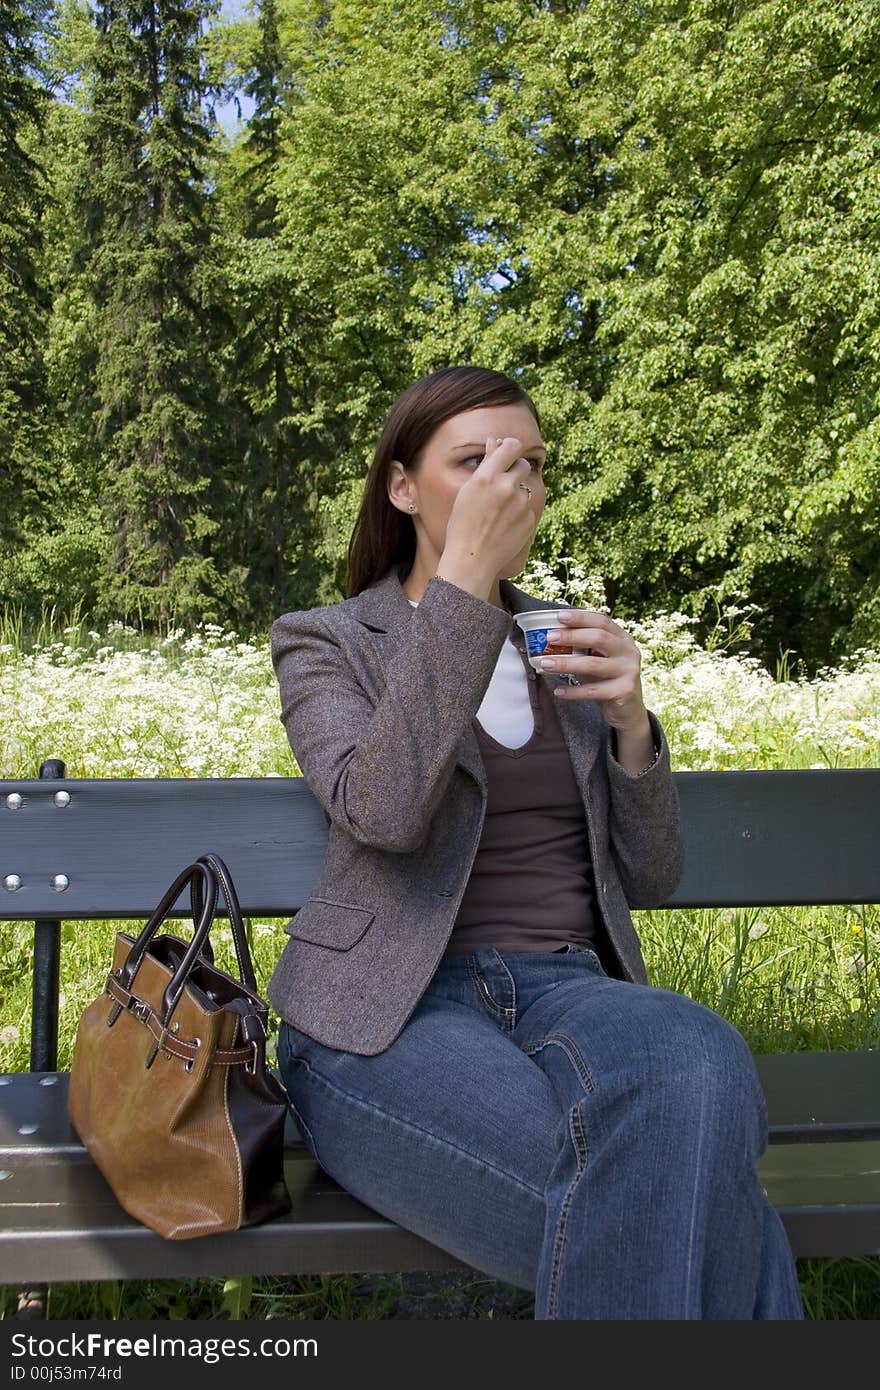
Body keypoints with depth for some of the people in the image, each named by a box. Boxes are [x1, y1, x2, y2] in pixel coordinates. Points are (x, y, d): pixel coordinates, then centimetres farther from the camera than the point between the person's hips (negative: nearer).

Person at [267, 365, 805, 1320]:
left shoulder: (568, 647, 17)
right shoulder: (324, 643, 5)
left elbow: (649, 881, 14)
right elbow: (381, 812, -18)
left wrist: (629, 725, -4)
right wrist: (465, 579, -17)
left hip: (567, 990, 4)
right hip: (387, 1017, -3)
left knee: (701, 1065, -32)